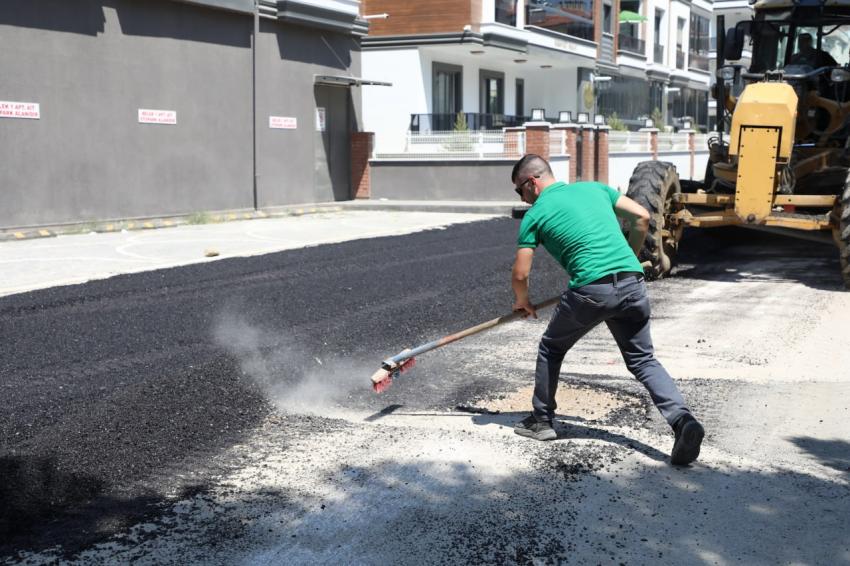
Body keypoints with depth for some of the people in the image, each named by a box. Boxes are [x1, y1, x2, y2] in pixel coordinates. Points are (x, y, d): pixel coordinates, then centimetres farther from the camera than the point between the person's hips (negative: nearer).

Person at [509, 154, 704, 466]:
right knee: (643, 360, 12)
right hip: (632, 283, 4)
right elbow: (641, 216, 16)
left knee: (551, 348, 20)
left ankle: (542, 420, 30)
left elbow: (520, 274, 8)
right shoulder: (593, 187, 21)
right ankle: (682, 419, -9)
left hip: (591, 290, -4)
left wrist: (523, 301, 29)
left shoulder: (535, 214, 8)